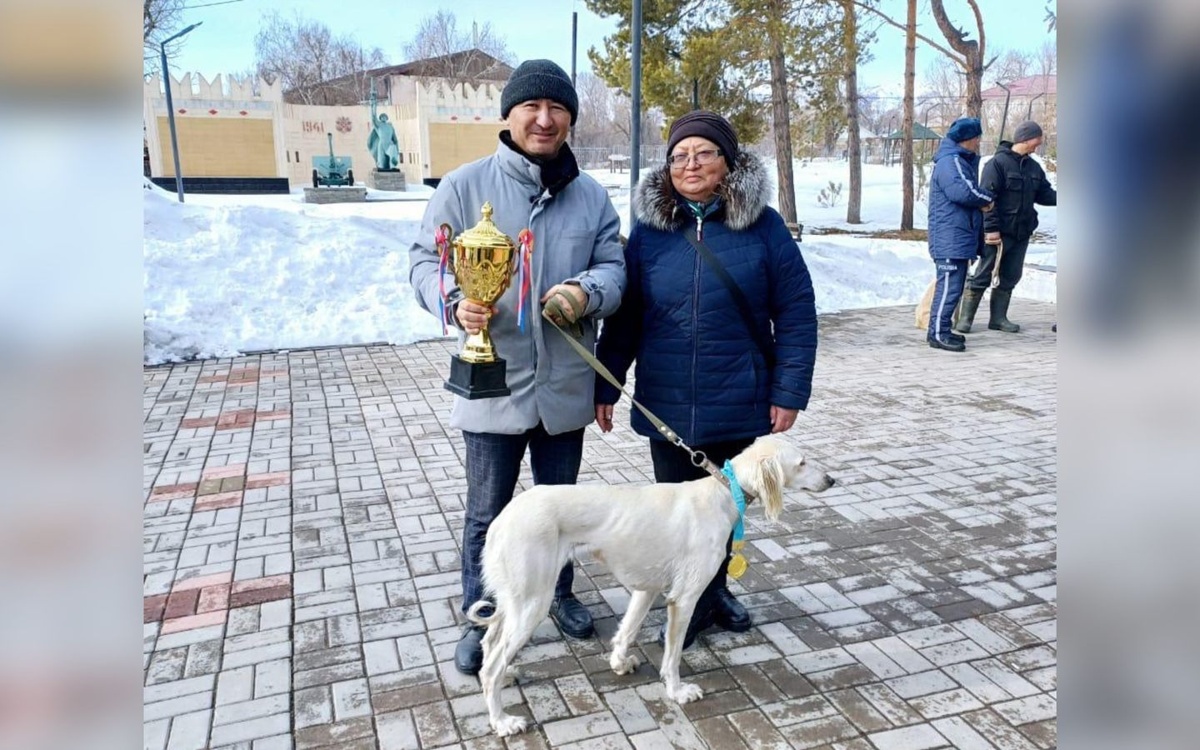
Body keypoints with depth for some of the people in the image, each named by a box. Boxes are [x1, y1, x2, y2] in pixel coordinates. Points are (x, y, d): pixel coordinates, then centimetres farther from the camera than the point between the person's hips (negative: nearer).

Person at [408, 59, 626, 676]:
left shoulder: (591, 196, 4)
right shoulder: (465, 185, -5)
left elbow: (613, 266, 2)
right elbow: (427, 259, -4)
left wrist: (586, 291, -22)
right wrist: (455, 303, -25)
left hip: (566, 386, 3)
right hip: (493, 385, -3)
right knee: (487, 513, 10)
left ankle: (560, 594, 43)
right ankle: (480, 619, 31)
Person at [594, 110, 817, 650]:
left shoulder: (763, 226, -5)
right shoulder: (649, 228, 0)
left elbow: (796, 313, -4)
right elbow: (624, 317, 3)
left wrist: (789, 390, -9)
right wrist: (605, 386, 1)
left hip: (739, 403, -1)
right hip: (668, 403, 1)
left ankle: (714, 588, 40)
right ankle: (693, 601, 31)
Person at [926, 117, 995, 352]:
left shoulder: (963, 161, 22)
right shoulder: (950, 162, -14)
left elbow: (971, 190, 23)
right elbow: (962, 191, -25)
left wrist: (982, 200, 4)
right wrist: (986, 200, -9)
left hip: (960, 238, 11)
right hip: (950, 238, -11)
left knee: (954, 284, 14)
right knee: (949, 285, -11)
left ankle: (941, 329, 20)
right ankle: (938, 333, -7)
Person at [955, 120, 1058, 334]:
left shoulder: (1033, 167, 13)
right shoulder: (998, 163, -11)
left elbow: (1044, 194, 17)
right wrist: (991, 228, -19)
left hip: (1022, 233, 8)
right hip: (998, 233, -8)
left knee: (1010, 277, 11)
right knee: (982, 276, -4)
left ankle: (998, 318, 19)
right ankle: (965, 318, 2)